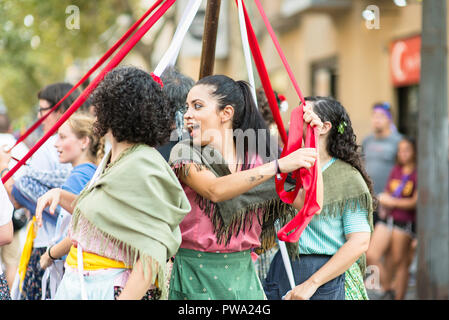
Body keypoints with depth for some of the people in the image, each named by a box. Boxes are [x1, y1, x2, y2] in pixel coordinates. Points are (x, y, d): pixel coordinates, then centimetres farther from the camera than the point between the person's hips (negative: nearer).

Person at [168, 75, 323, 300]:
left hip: (242, 274, 3)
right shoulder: (184, 153, -5)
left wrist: (312, 143, -5)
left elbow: (309, 204, -4)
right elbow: (215, 190, -25)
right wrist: (279, 165, -27)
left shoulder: (256, 159, 3)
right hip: (195, 275, -2)